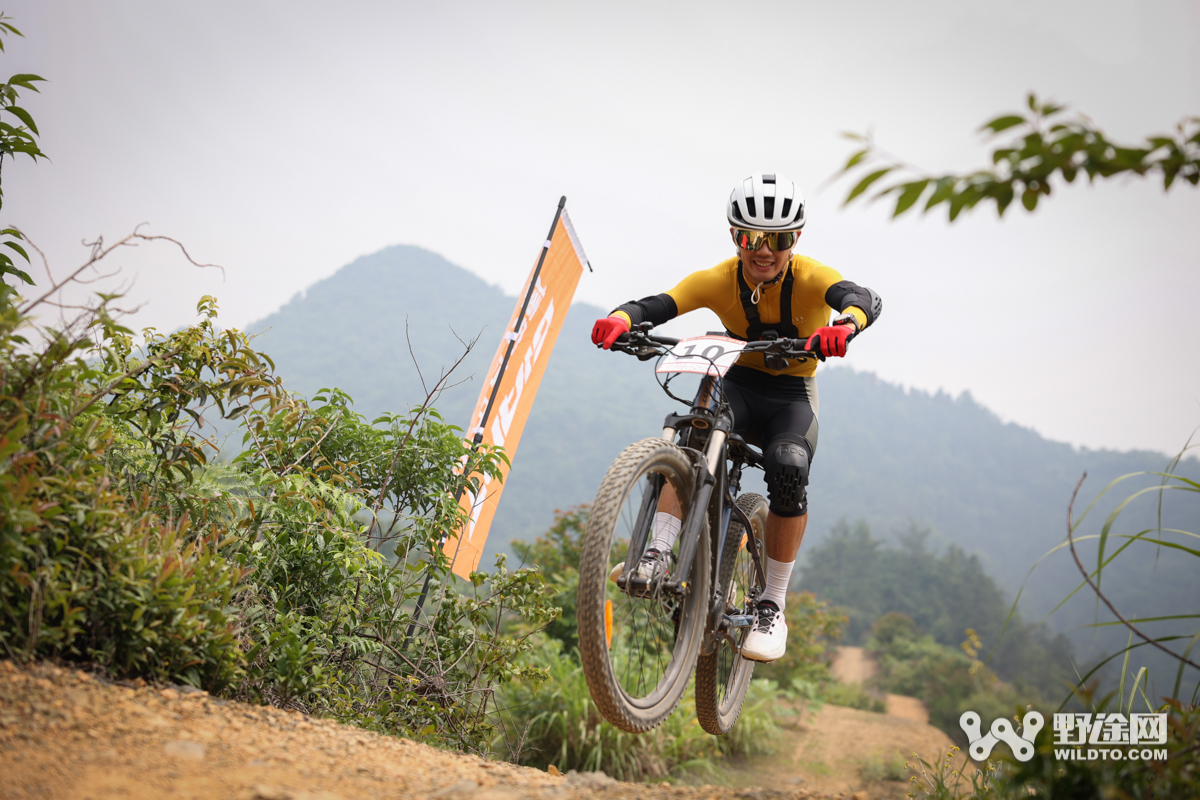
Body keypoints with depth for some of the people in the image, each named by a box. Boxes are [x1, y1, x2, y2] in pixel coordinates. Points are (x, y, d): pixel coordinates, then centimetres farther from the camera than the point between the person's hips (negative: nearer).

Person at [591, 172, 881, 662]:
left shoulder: (809, 278, -17)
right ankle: (659, 552, -36)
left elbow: (864, 299, -36)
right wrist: (620, 319, -47)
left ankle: (772, 607, -17)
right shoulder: (717, 281, -13)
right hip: (736, 385, 1)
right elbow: (655, 307, -24)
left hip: (792, 397, -1)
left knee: (789, 468, -31)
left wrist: (843, 326, -61)